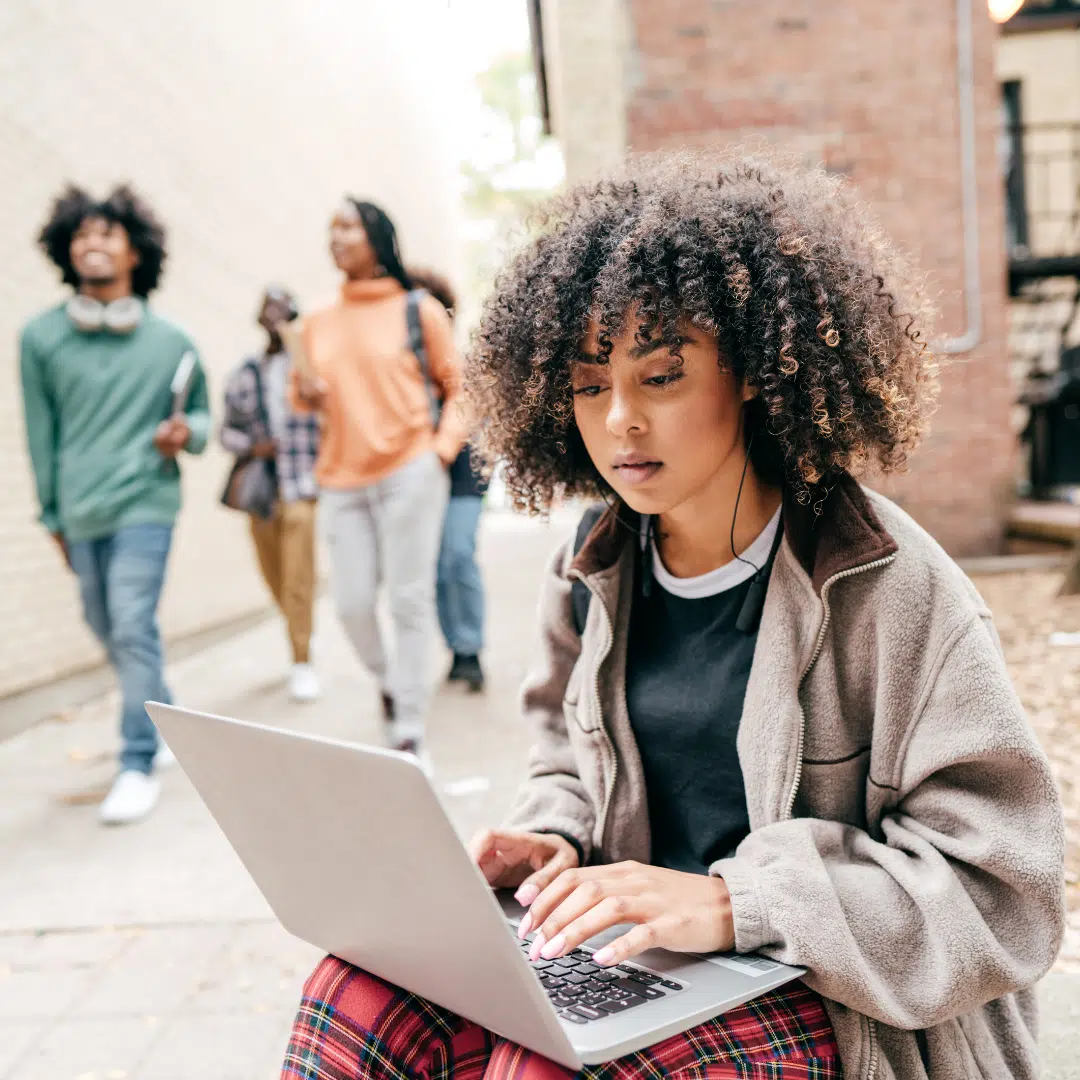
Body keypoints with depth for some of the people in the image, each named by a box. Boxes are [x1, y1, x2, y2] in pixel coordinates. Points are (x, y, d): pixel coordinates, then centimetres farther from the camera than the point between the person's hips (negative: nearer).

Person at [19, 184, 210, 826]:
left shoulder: (171, 342, 0)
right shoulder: (41, 338, 2)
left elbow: (202, 415, 12)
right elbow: (41, 435, 6)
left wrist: (186, 433, -11)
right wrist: (54, 516, 8)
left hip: (143, 504, -3)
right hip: (80, 514, 3)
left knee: (133, 629, -11)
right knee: (108, 631, 15)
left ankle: (139, 766, 1)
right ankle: (166, 720, 38)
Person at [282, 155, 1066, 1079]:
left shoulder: (889, 586, -14)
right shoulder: (591, 577, 4)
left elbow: (999, 889, -16)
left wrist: (734, 899, -26)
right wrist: (553, 842, -4)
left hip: (841, 1003, -4)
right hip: (625, 953, 5)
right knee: (357, 998, -18)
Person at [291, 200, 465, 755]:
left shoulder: (419, 311, 1)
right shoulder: (318, 323, 12)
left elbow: (457, 387, 5)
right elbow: (304, 393, 21)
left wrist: (442, 448, -8)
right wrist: (305, 392, -2)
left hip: (408, 473, -4)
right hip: (342, 480, 4)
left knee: (409, 600, -2)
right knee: (351, 602, 2)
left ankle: (409, 729, 7)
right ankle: (386, 678, 33)